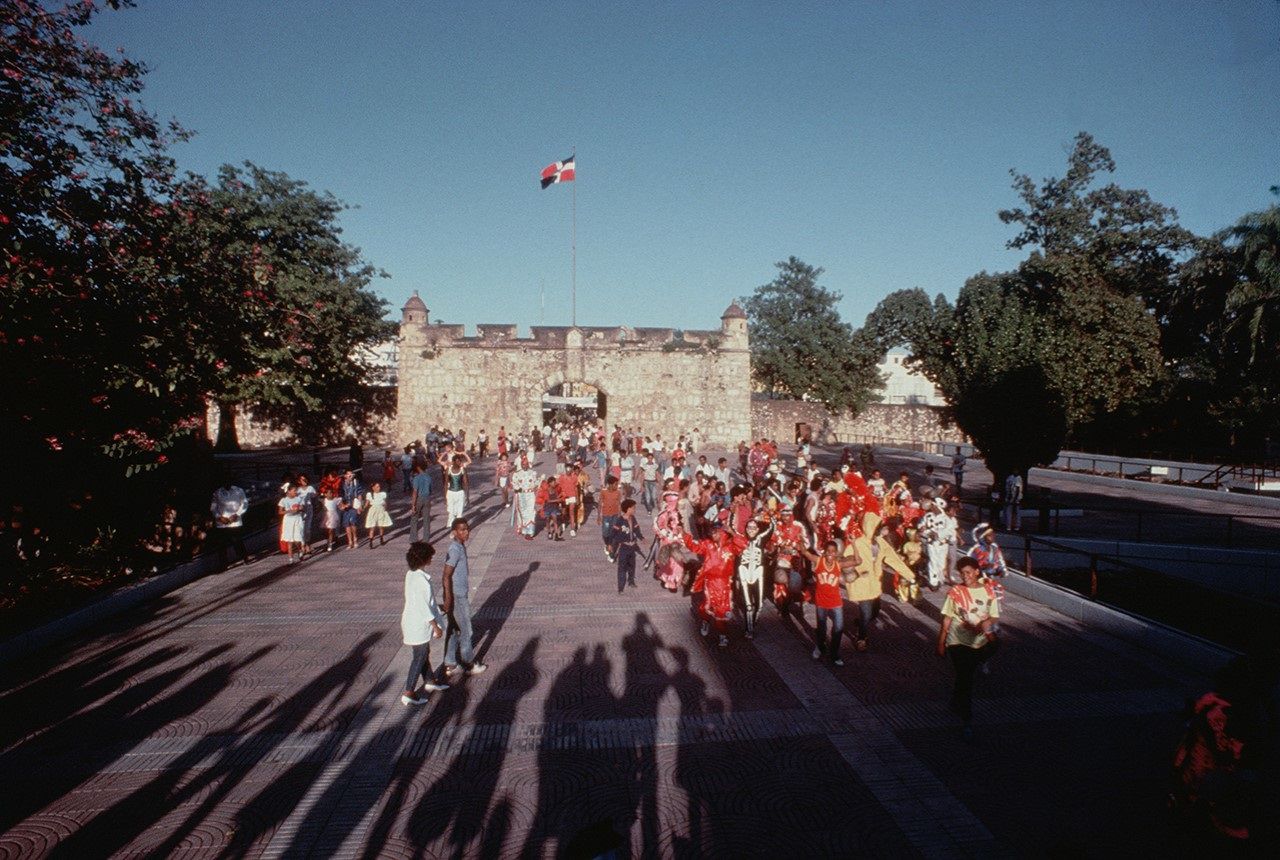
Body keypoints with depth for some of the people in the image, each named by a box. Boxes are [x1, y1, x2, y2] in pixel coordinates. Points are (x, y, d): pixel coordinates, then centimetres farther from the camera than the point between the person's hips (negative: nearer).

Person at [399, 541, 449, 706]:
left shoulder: (411, 574, 1)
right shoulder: (419, 579, -28)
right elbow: (423, 606, -25)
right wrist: (436, 627, -17)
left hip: (412, 620, 9)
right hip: (419, 624, -9)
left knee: (424, 653, 23)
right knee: (419, 658, 5)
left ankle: (429, 682, 40)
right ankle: (408, 694, 15)